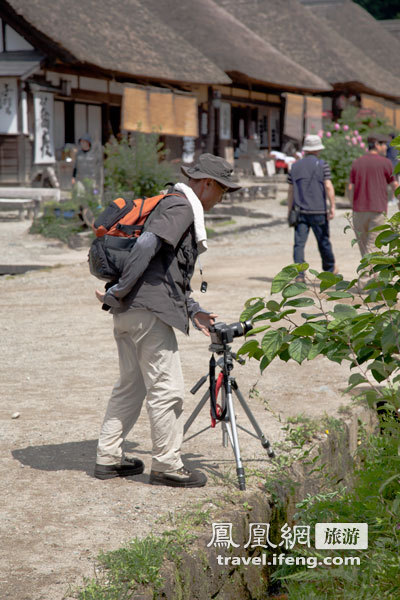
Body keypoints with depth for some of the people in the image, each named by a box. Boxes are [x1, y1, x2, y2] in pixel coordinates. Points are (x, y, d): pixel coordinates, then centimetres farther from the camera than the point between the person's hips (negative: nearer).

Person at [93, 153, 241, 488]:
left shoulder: (177, 207, 25)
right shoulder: (181, 207, -8)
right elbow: (146, 246, -22)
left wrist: (193, 310, 18)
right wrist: (119, 292, -19)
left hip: (128, 311, 11)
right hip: (149, 309, -11)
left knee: (131, 385, 17)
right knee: (166, 389, -4)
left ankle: (109, 458, 22)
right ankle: (167, 465, 2)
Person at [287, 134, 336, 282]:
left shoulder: (295, 166, 8)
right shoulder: (322, 165, -3)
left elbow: (291, 191, 10)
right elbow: (328, 186, -12)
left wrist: (289, 211, 16)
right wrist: (332, 206, -11)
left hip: (300, 211, 2)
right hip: (318, 211, -2)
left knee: (299, 243, -2)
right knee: (323, 241, 13)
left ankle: (299, 274, -13)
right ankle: (329, 269, 31)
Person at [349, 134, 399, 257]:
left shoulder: (356, 163, 7)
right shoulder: (385, 163, -3)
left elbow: (351, 188, 4)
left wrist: (354, 208, 13)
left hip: (359, 210, 4)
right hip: (378, 210, -4)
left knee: (363, 244, 15)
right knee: (371, 246, -4)